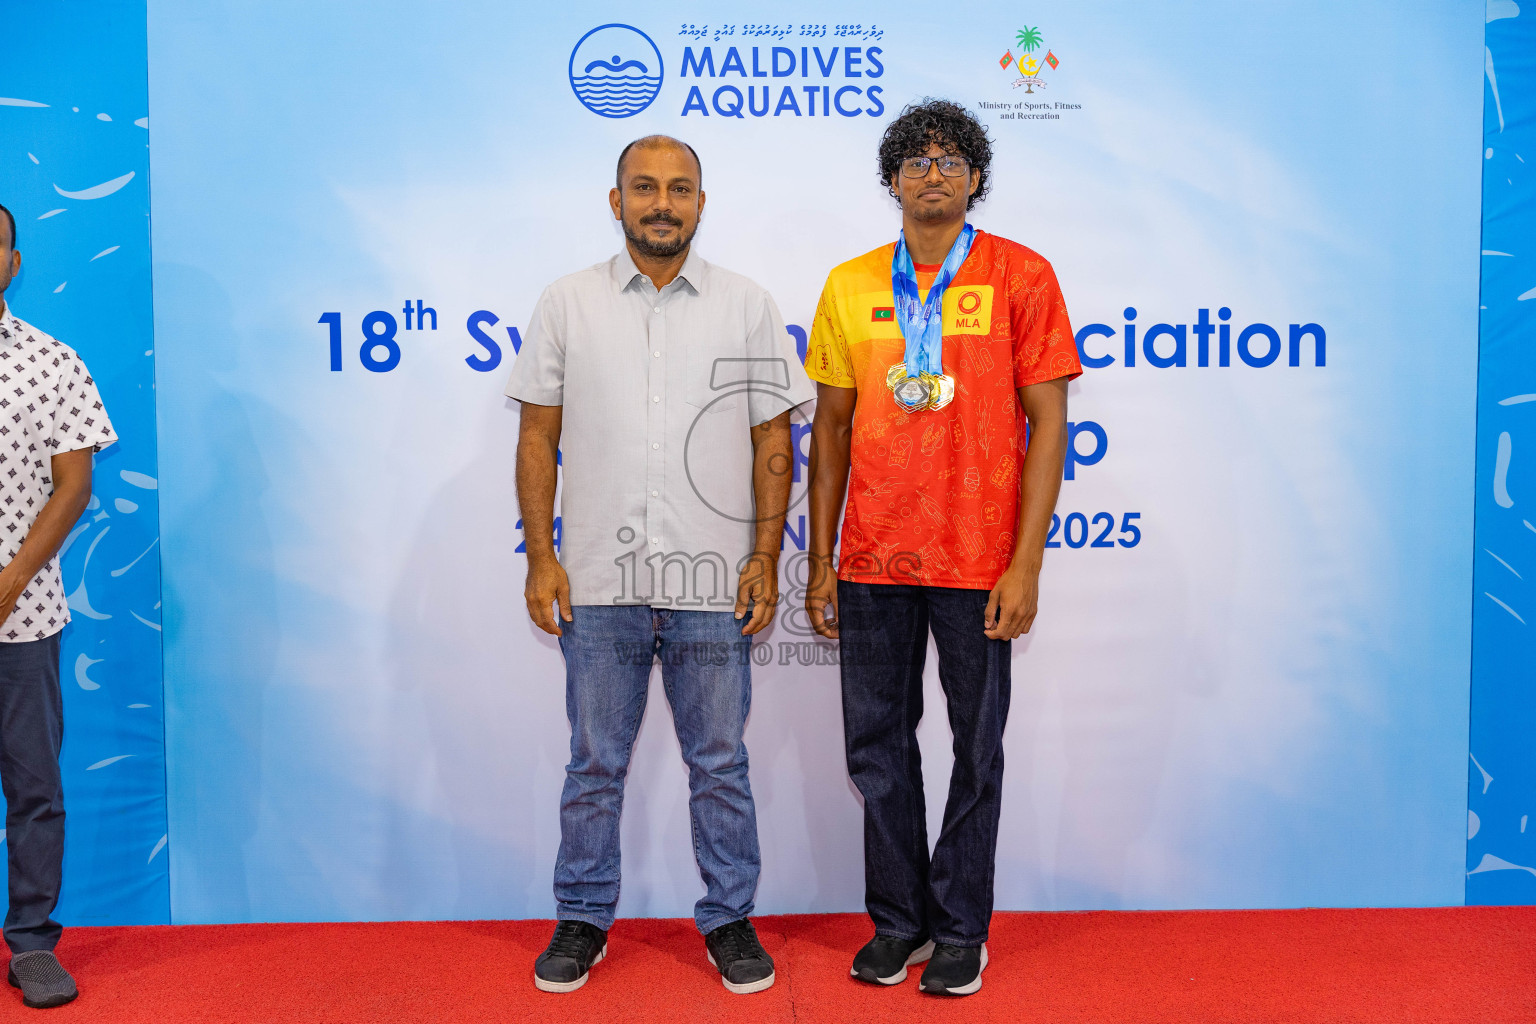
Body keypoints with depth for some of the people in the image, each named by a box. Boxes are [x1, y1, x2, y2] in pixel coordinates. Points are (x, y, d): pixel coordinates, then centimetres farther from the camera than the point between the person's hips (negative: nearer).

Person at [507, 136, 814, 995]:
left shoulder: (748, 307, 4)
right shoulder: (568, 304, 5)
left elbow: (773, 442, 4)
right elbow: (538, 437, 5)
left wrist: (766, 558, -3)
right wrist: (541, 557, -1)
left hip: (713, 584, 0)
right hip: (599, 580, 1)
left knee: (720, 763, 10)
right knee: (595, 765, 12)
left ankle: (730, 918, 26)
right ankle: (584, 919, 28)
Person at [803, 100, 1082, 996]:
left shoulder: (1021, 276, -1)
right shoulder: (851, 285, 8)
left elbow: (1048, 424, -4)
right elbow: (832, 427, 10)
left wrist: (1025, 564, -10)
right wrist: (820, 562, 6)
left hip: (977, 561, -3)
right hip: (873, 560, 3)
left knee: (977, 748, 8)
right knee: (878, 746, 10)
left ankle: (962, 929, 25)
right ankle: (899, 920, 28)